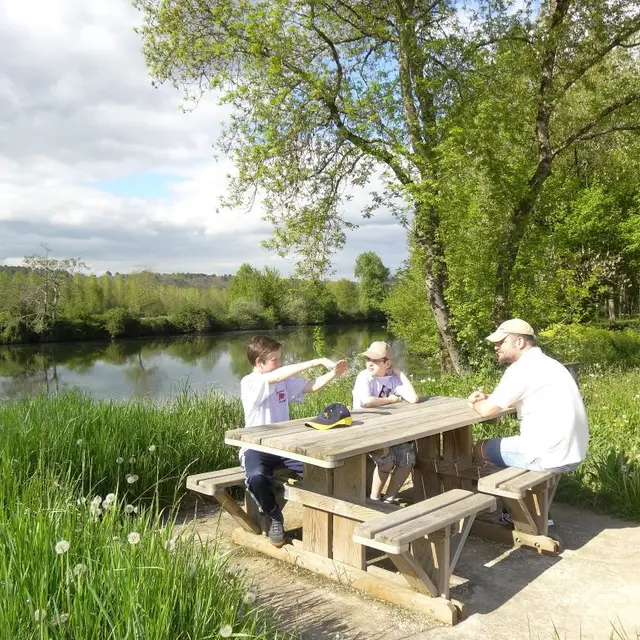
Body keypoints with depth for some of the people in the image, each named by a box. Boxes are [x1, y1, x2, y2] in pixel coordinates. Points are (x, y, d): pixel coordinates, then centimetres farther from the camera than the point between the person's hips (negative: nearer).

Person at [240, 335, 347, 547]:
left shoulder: (284, 382, 9)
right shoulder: (249, 383, -14)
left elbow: (311, 386, 9)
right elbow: (275, 377, -31)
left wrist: (333, 373, -11)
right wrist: (316, 362, -33)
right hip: (256, 448, -5)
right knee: (256, 478, -37)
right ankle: (275, 518, -6)